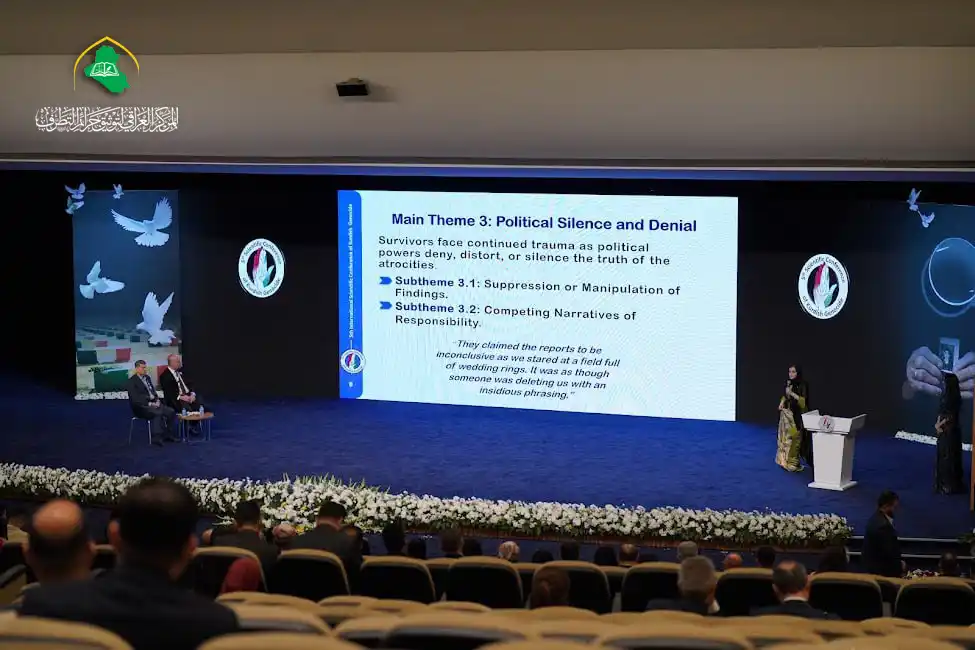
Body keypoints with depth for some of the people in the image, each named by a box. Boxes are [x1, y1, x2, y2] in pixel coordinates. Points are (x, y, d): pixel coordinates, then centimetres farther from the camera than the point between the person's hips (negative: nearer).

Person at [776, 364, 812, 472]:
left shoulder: (802, 385, -10)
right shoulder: (788, 383, 9)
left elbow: (803, 401, -16)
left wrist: (792, 393, -23)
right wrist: (781, 403, 1)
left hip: (796, 416, -6)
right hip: (786, 414, 7)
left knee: (794, 438, -6)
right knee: (785, 437, 9)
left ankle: (793, 463, 0)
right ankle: (785, 461, 17)